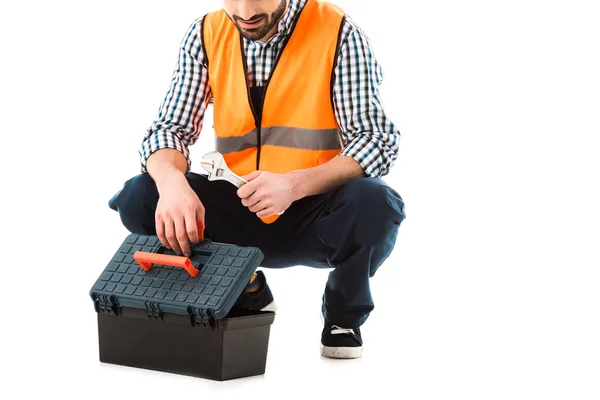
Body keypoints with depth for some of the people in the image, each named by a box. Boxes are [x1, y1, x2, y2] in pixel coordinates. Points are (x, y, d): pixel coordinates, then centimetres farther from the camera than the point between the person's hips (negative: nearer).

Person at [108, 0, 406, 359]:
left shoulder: (338, 33, -14)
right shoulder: (206, 34, -3)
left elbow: (379, 140, -17)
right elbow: (170, 128, -6)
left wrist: (295, 184, -34)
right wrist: (171, 181, -31)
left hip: (312, 215, -3)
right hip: (237, 212, 3)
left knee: (373, 205, -35)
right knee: (139, 199, -20)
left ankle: (344, 314, 0)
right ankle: (244, 293, 6)